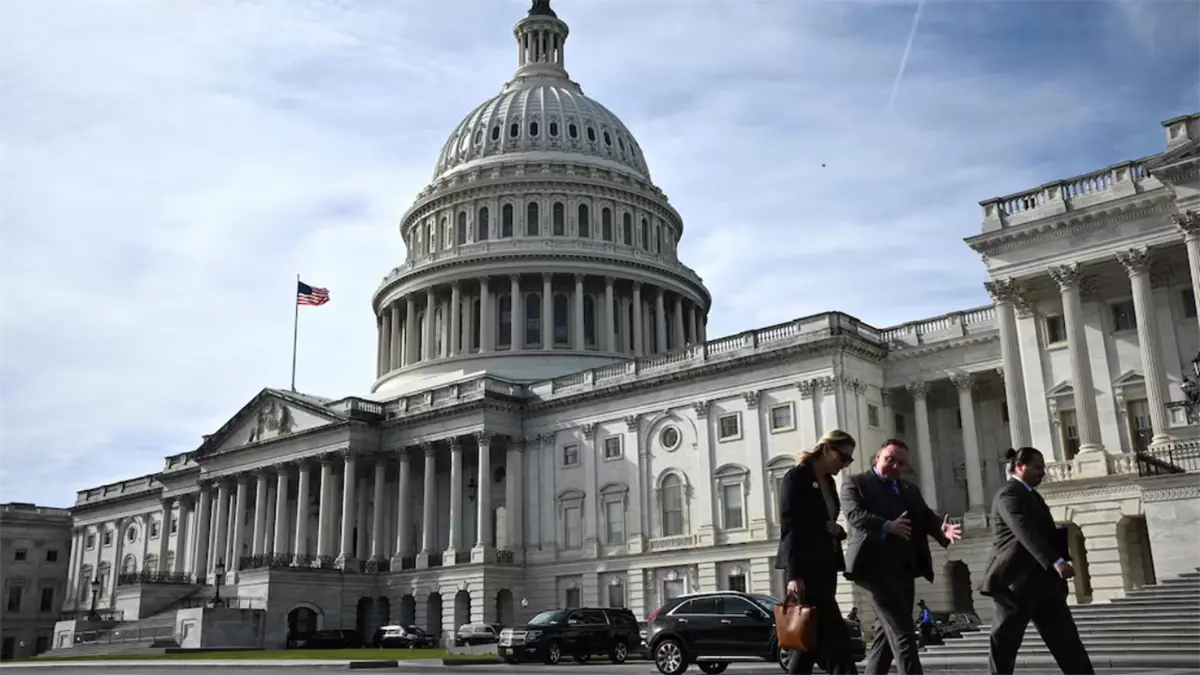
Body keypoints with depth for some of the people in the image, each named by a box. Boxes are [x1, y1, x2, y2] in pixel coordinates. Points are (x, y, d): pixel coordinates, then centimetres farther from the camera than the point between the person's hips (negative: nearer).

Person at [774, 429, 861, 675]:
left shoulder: (829, 482, 16)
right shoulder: (797, 477, -9)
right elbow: (789, 527, -15)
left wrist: (837, 530, 4)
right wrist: (794, 574, -20)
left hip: (825, 566, 9)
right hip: (805, 567, -9)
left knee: (814, 637, 8)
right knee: (834, 634, -10)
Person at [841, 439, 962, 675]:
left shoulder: (910, 490, 23)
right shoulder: (855, 483, 2)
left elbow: (926, 518, 9)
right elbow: (855, 514, -14)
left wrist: (943, 529, -13)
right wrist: (886, 526, -28)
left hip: (904, 569, 8)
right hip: (876, 567, -7)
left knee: (888, 632, 12)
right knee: (902, 632, -13)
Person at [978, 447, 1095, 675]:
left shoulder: (1031, 495, 19)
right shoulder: (1009, 495, -13)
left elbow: (1045, 534, 19)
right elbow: (1026, 533, -27)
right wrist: (1056, 562, -37)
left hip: (1042, 580, 9)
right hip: (1015, 581, -9)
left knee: (1067, 639, 4)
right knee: (1004, 644, -1)